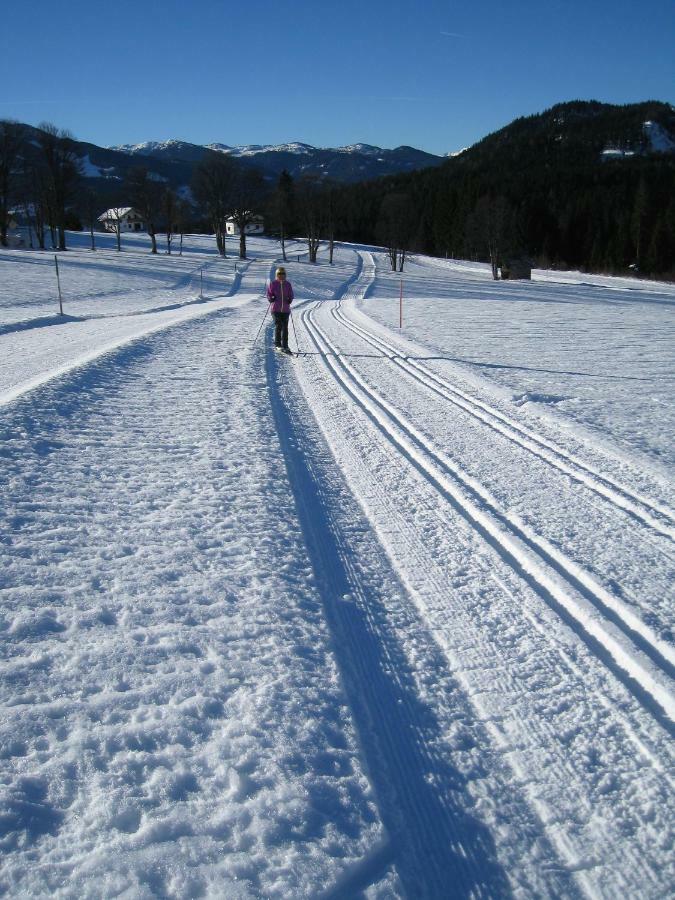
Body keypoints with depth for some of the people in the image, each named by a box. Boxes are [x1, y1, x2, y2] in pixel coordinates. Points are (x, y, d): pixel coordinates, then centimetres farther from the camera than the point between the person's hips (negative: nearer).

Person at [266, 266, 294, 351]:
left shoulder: (288, 284, 7)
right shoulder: (272, 284, 2)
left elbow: (291, 295, 14)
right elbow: (269, 294, 7)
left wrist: (290, 300, -4)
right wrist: (271, 298, -10)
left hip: (285, 309, 2)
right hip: (276, 308, -2)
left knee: (285, 327, 2)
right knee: (278, 326, -9)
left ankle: (285, 345, 6)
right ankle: (277, 343, 1)